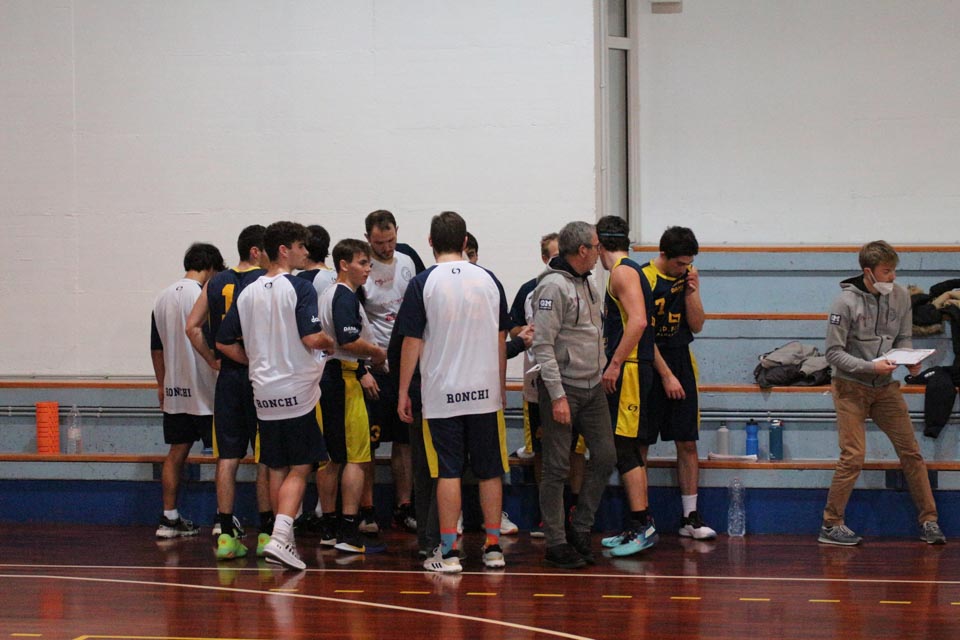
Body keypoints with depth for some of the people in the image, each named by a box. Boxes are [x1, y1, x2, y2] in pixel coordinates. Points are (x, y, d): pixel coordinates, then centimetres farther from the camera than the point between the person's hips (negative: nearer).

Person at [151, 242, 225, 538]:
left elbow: (156, 348, 17)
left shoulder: (163, 298, 11)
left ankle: (169, 517, 10)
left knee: (177, 452, 10)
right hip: (205, 391, -7)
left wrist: (161, 385, 25)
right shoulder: (204, 295, -12)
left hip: (174, 390, 7)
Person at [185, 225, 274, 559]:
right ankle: (266, 533, 6)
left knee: (227, 457, 6)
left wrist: (214, 360, 10)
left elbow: (192, 326, 6)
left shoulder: (215, 284, 10)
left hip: (228, 376, 5)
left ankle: (225, 534, 3)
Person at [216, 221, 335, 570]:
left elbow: (224, 343, 10)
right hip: (297, 391, -5)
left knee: (277, 469, 14)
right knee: (299, 469, -2)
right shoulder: (299, 287, -10)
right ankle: (280, 537, -16)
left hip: (264, 394, 6)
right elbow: (310, 338, -19)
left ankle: (285, 540, 19)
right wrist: (329, 343, 2)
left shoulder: (248, 293, 8)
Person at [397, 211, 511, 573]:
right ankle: (493, 547, 13)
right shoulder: (489, 281, 4)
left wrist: (403, 393, 0)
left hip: (442, 393, -3)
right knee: (489, 471, 10)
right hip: (485, 392, 3)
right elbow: (501, 338, 12)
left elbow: (412, 342, -7)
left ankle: (448, 551, -1)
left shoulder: (423, 284, -7)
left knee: (448, 472, 0)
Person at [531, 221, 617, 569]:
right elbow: (542, 345, -19)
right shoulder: (553, 287, -15)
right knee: (557, 467, -2)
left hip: (592, 386, 9)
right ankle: (556, 543, 3)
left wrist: (604, 371, 15)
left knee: (605, 456, 7)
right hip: (563, 387, -9)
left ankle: (580, 528, 19)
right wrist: (557, 396, -21)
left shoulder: (588, 284, 13)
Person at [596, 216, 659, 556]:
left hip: (629, 371, -10)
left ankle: (642, 525, -12)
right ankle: (637, 527, 15)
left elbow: (638, 321, -23)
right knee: (626, 451, 12)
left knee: (623, 449, -10)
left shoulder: (623, 272, -11)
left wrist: (614, 365, -22)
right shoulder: (630, 271, 20)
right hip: (629, 371, 10)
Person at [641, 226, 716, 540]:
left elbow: (697, 326, 8)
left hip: (682, 364, 5)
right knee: (641, 444, 0)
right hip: (649, 369, -5)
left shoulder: (688, 279, 8)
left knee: (688, 443, 4)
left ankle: (690, 517, 8)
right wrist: (666, 375, -12)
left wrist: (692, 290, -6)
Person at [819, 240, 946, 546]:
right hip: (852, 388, -5)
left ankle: (928, 521, 10)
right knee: (853, 457, -10)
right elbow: (834, 352, -13)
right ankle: (831, 526, 0)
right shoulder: (846, 302, -14)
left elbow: (904, 338, 9)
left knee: (911, 452, 2)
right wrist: (871, 366, -23)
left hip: (885, 387, 5)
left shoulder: (900, 296, 1)